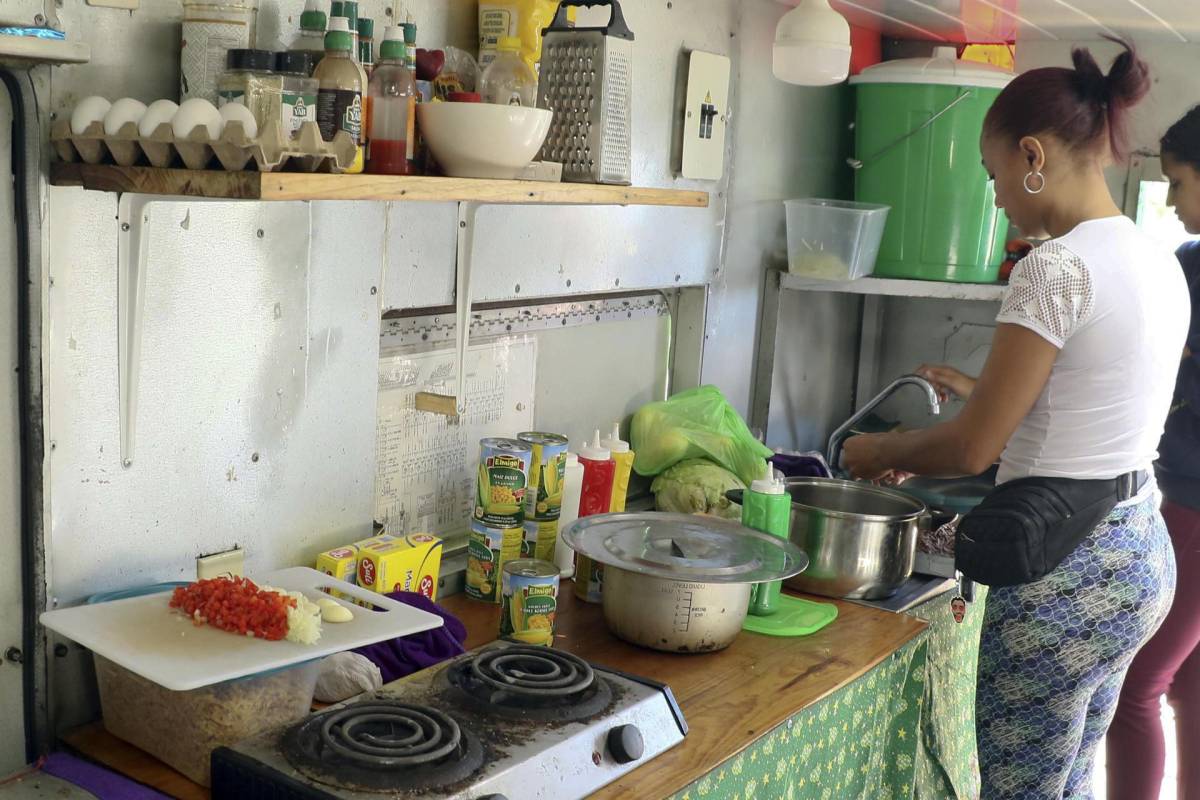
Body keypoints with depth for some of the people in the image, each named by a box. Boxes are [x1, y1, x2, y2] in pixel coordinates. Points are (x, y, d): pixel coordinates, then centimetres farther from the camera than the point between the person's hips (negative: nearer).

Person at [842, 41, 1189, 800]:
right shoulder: (1158, 260, 8)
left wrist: (880, 450, 1)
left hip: (1066, 575, -9)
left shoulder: (1057, 267, -20)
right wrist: (986, 391, 23)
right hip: (1141, 555, 9)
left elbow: (972, 449, -16)